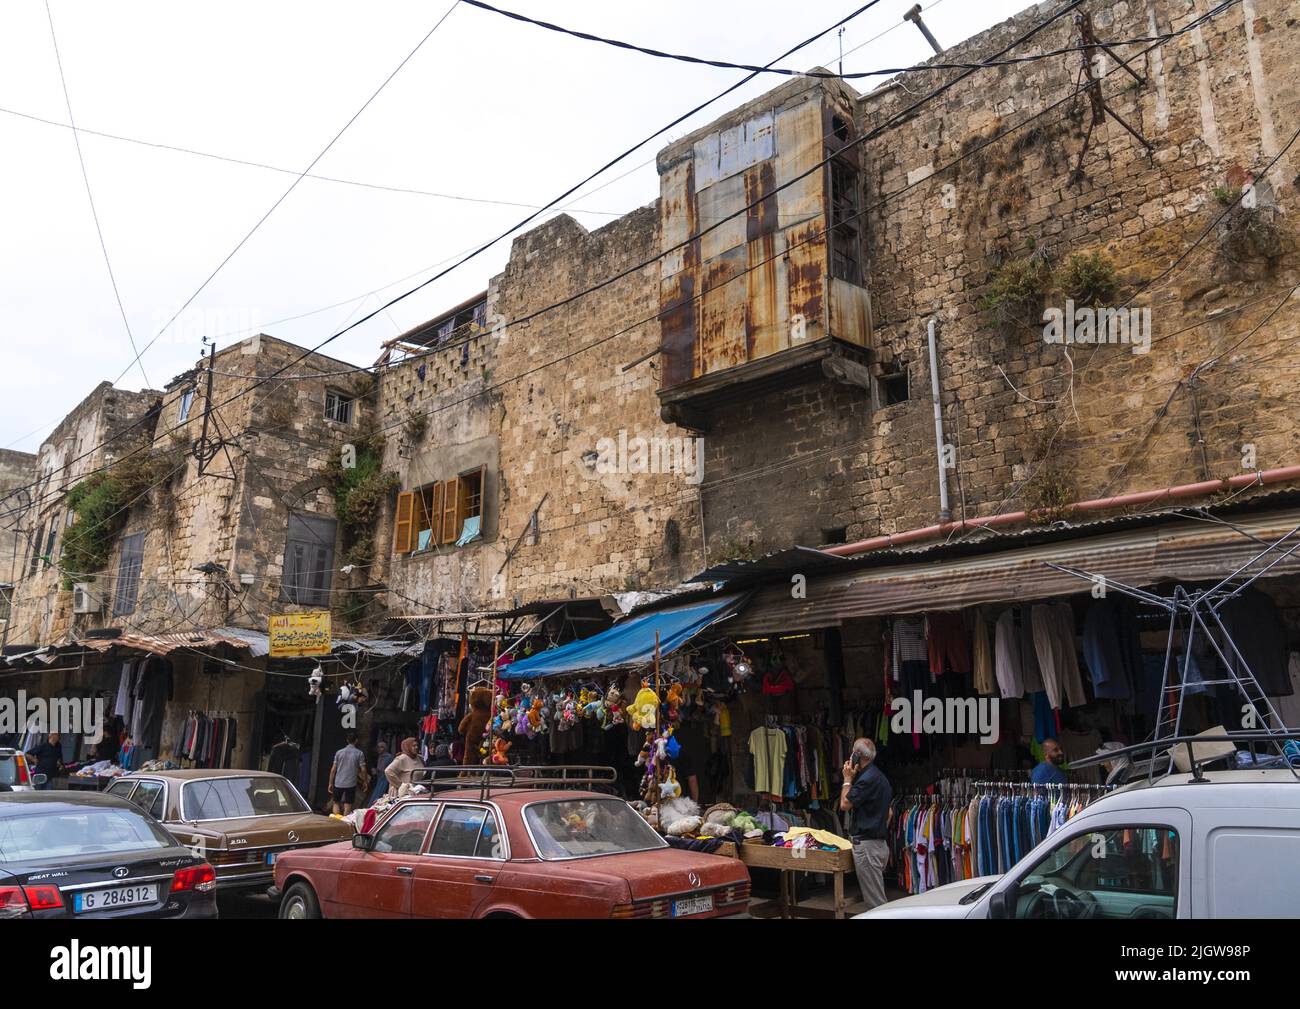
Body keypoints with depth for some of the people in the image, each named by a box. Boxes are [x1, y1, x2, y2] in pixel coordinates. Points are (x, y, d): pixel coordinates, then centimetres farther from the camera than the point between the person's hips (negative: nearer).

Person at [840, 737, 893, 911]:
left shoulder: (868, 778, -17)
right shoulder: (879, 776, 15)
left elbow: (845, 804, -14)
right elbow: (889, 813, 21)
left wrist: (848, 779, -3)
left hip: (867, 844, -10)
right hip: (880, 843, 10)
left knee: (875, 901, -7)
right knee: (879, 898, 15)